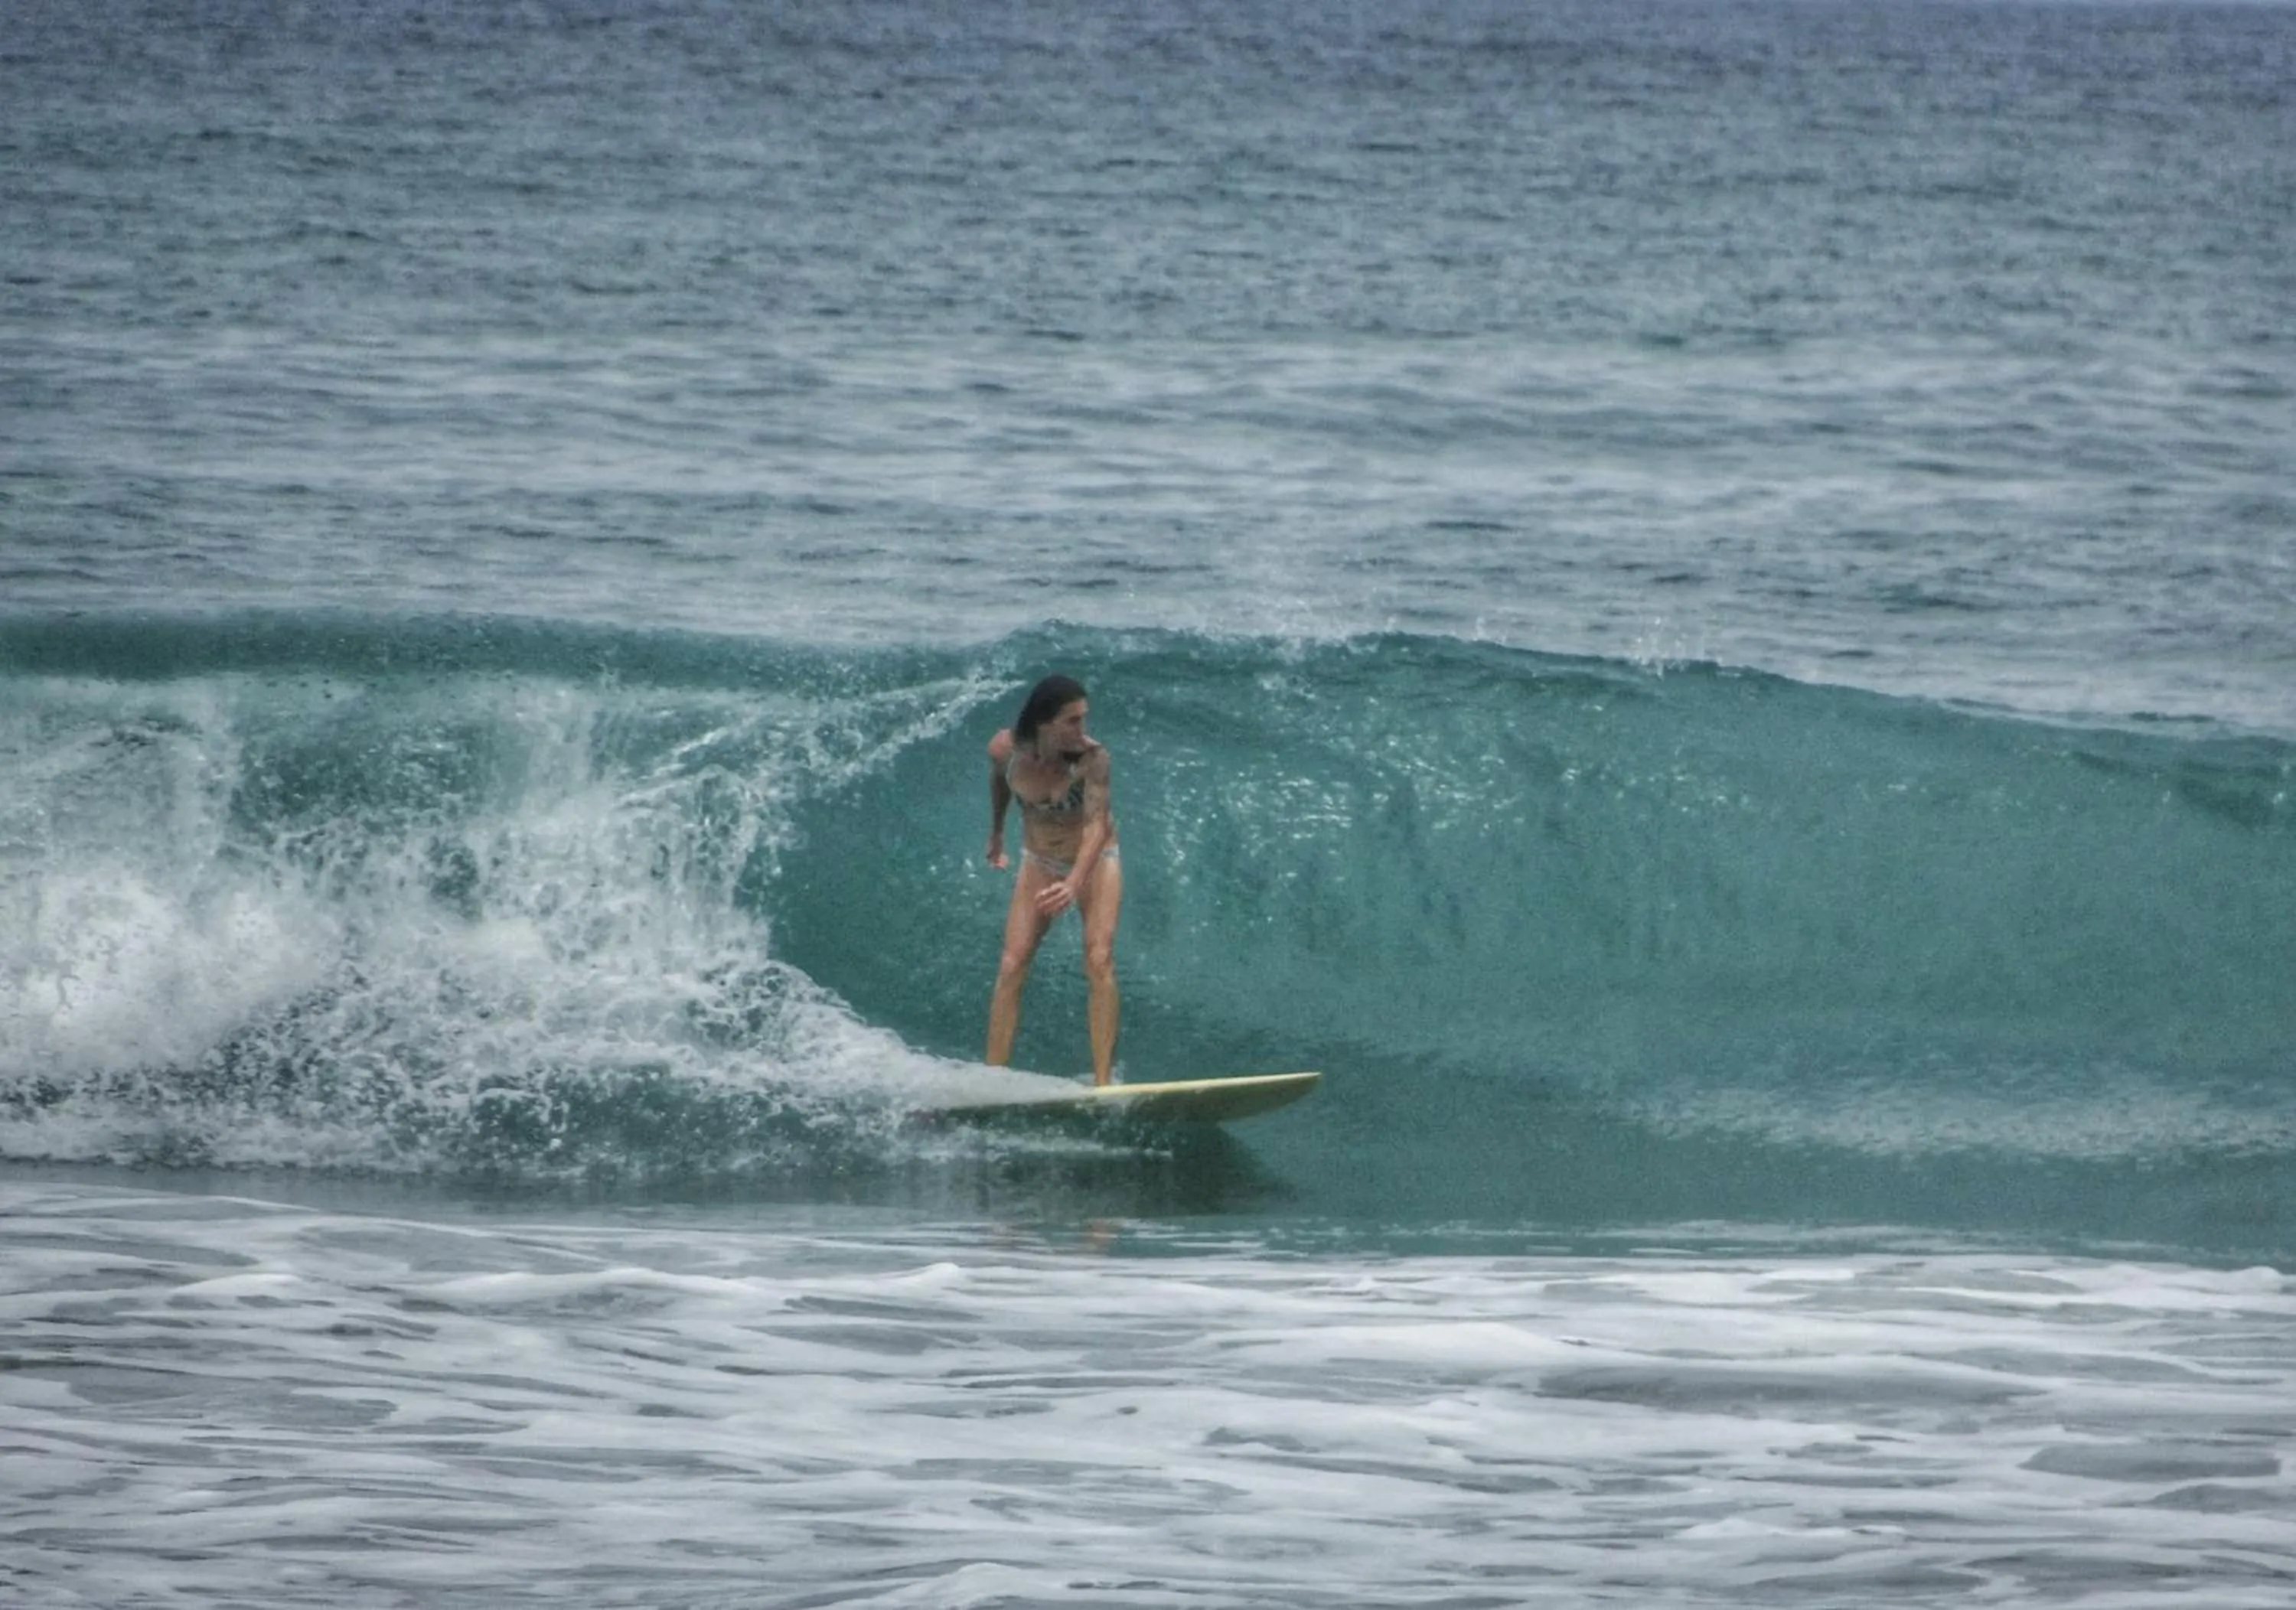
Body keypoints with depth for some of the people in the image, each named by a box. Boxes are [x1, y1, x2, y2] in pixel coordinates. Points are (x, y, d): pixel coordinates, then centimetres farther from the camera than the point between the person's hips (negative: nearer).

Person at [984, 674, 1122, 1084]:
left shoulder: (1091, 758, -29)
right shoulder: (1005, 749, -19)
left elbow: (1096, 823, -40)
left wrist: (1075, 883, -56)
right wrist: (996, 834, 21)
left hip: (1094, 861, -3)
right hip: (1039, 863, 3)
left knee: (1099, 960, -20)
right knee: (1012, 966, -8)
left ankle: (1103, 1083, -23)